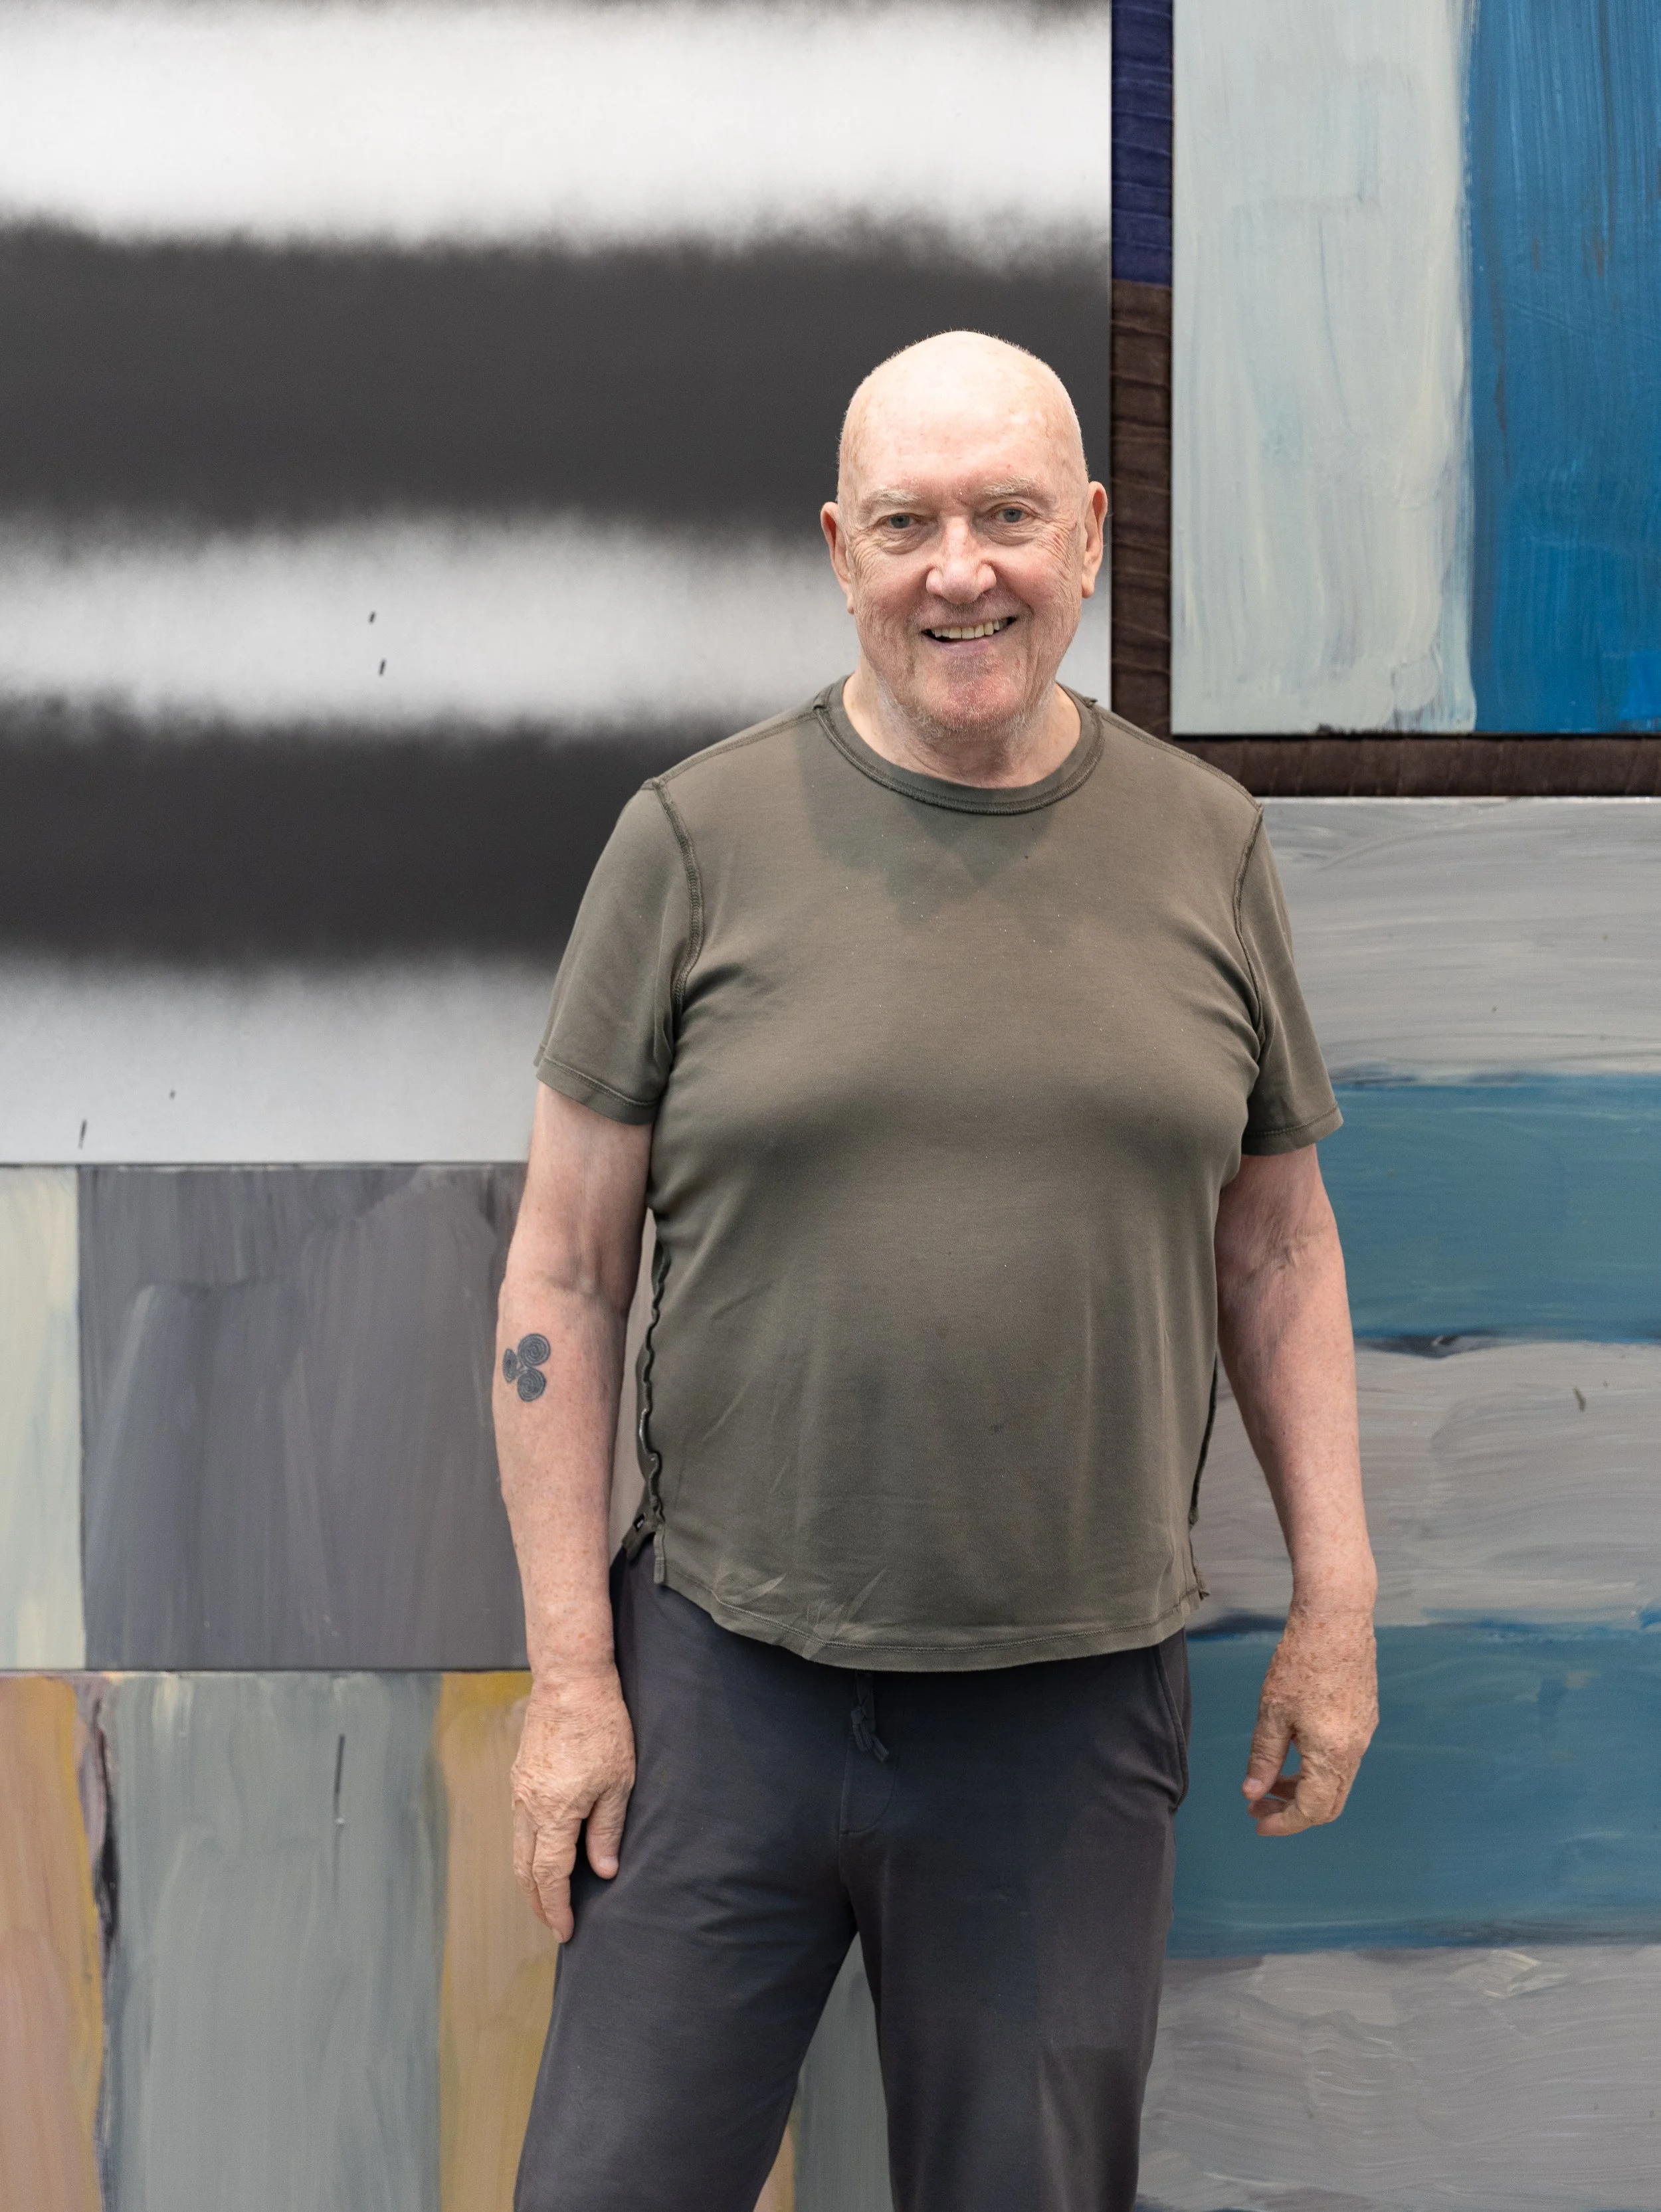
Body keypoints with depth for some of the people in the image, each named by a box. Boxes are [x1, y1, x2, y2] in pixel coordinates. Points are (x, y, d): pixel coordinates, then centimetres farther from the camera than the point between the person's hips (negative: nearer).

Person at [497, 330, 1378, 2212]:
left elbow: (1276, 1236, 13)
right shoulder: (701, 839, -2)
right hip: (727, 1684, -1)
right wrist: (570, 1668, -5)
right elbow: (563, 1268, -1)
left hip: (1074, 1710, 2)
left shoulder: (1206, 849, 5)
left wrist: (1336, 1600, 9)